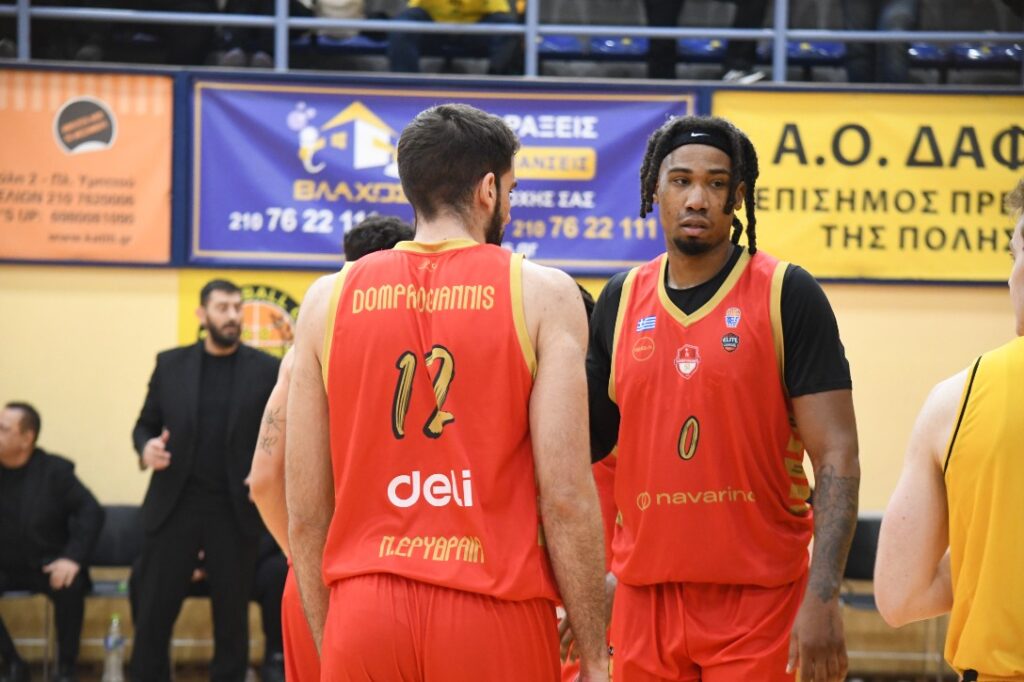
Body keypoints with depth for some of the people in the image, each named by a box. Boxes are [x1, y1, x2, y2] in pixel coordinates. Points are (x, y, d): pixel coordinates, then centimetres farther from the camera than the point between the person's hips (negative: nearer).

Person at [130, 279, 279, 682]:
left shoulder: (266, 370, 3)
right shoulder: (170, 364, 7)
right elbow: (145, 424, 12)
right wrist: (145, 448, -10)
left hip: (234, 512, -1)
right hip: (174, 507, 1)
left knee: (232, 617, 5)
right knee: (153, 614, 1)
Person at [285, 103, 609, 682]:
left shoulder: (330, 299, 6)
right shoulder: (541, 295, -1)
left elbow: (305, 510, 6)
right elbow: (566, 497, -9)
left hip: (363, 615, 3)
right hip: (494, 613, -2)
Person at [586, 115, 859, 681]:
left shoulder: (788, 295, -4)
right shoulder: (620, 301, 8)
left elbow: (836, 456, -8)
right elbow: (583, 442, 16)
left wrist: (822, 597, -17)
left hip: (757, 598, -4)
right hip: (646, 595, 4)